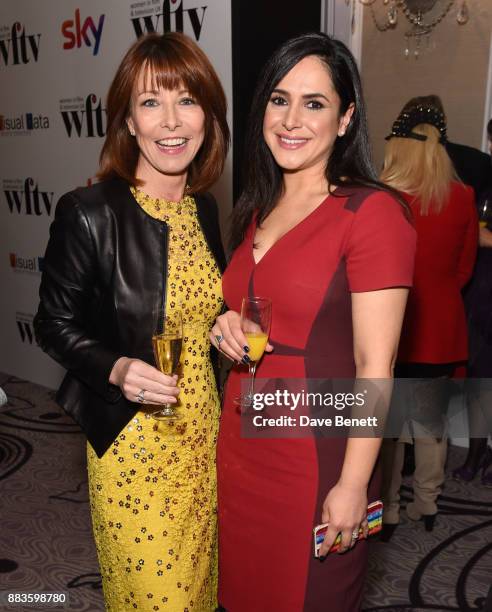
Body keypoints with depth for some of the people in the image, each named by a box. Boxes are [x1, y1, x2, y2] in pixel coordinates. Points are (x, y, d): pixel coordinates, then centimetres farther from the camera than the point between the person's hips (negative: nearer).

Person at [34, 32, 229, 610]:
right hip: (130, 437, -5)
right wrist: (115, 368, -24)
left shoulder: (203, 208, 2)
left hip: (203, 428, 6)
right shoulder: (89, 212, -16)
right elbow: (55, 324, -8)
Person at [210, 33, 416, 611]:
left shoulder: (373, 212, -15)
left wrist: (353, 485, -15)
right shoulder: (257, 210, 7)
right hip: (240, 445, 7)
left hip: (316, 457, -6)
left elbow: (374, 366, -16)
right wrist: (229, 328, -1)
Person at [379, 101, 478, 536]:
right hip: (441, 327, 3)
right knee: (432, 423, 19)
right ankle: (426, 505, 34)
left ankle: (386, 511, 24)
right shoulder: (464, 199, -5)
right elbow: (464, 270, 5)